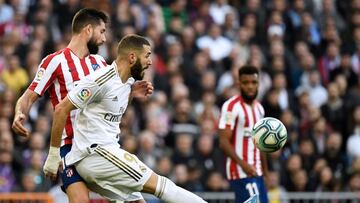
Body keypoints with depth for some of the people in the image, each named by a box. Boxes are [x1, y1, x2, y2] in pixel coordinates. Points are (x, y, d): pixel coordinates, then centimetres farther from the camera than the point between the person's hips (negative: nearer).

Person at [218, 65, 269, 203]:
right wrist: (243, 164, -25)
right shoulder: (231, 106, -11)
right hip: (240, 172, -8)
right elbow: (224, 142, -16)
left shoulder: (259, 108, 15)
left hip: (256, 172, 8)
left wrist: (265, 171, 19)